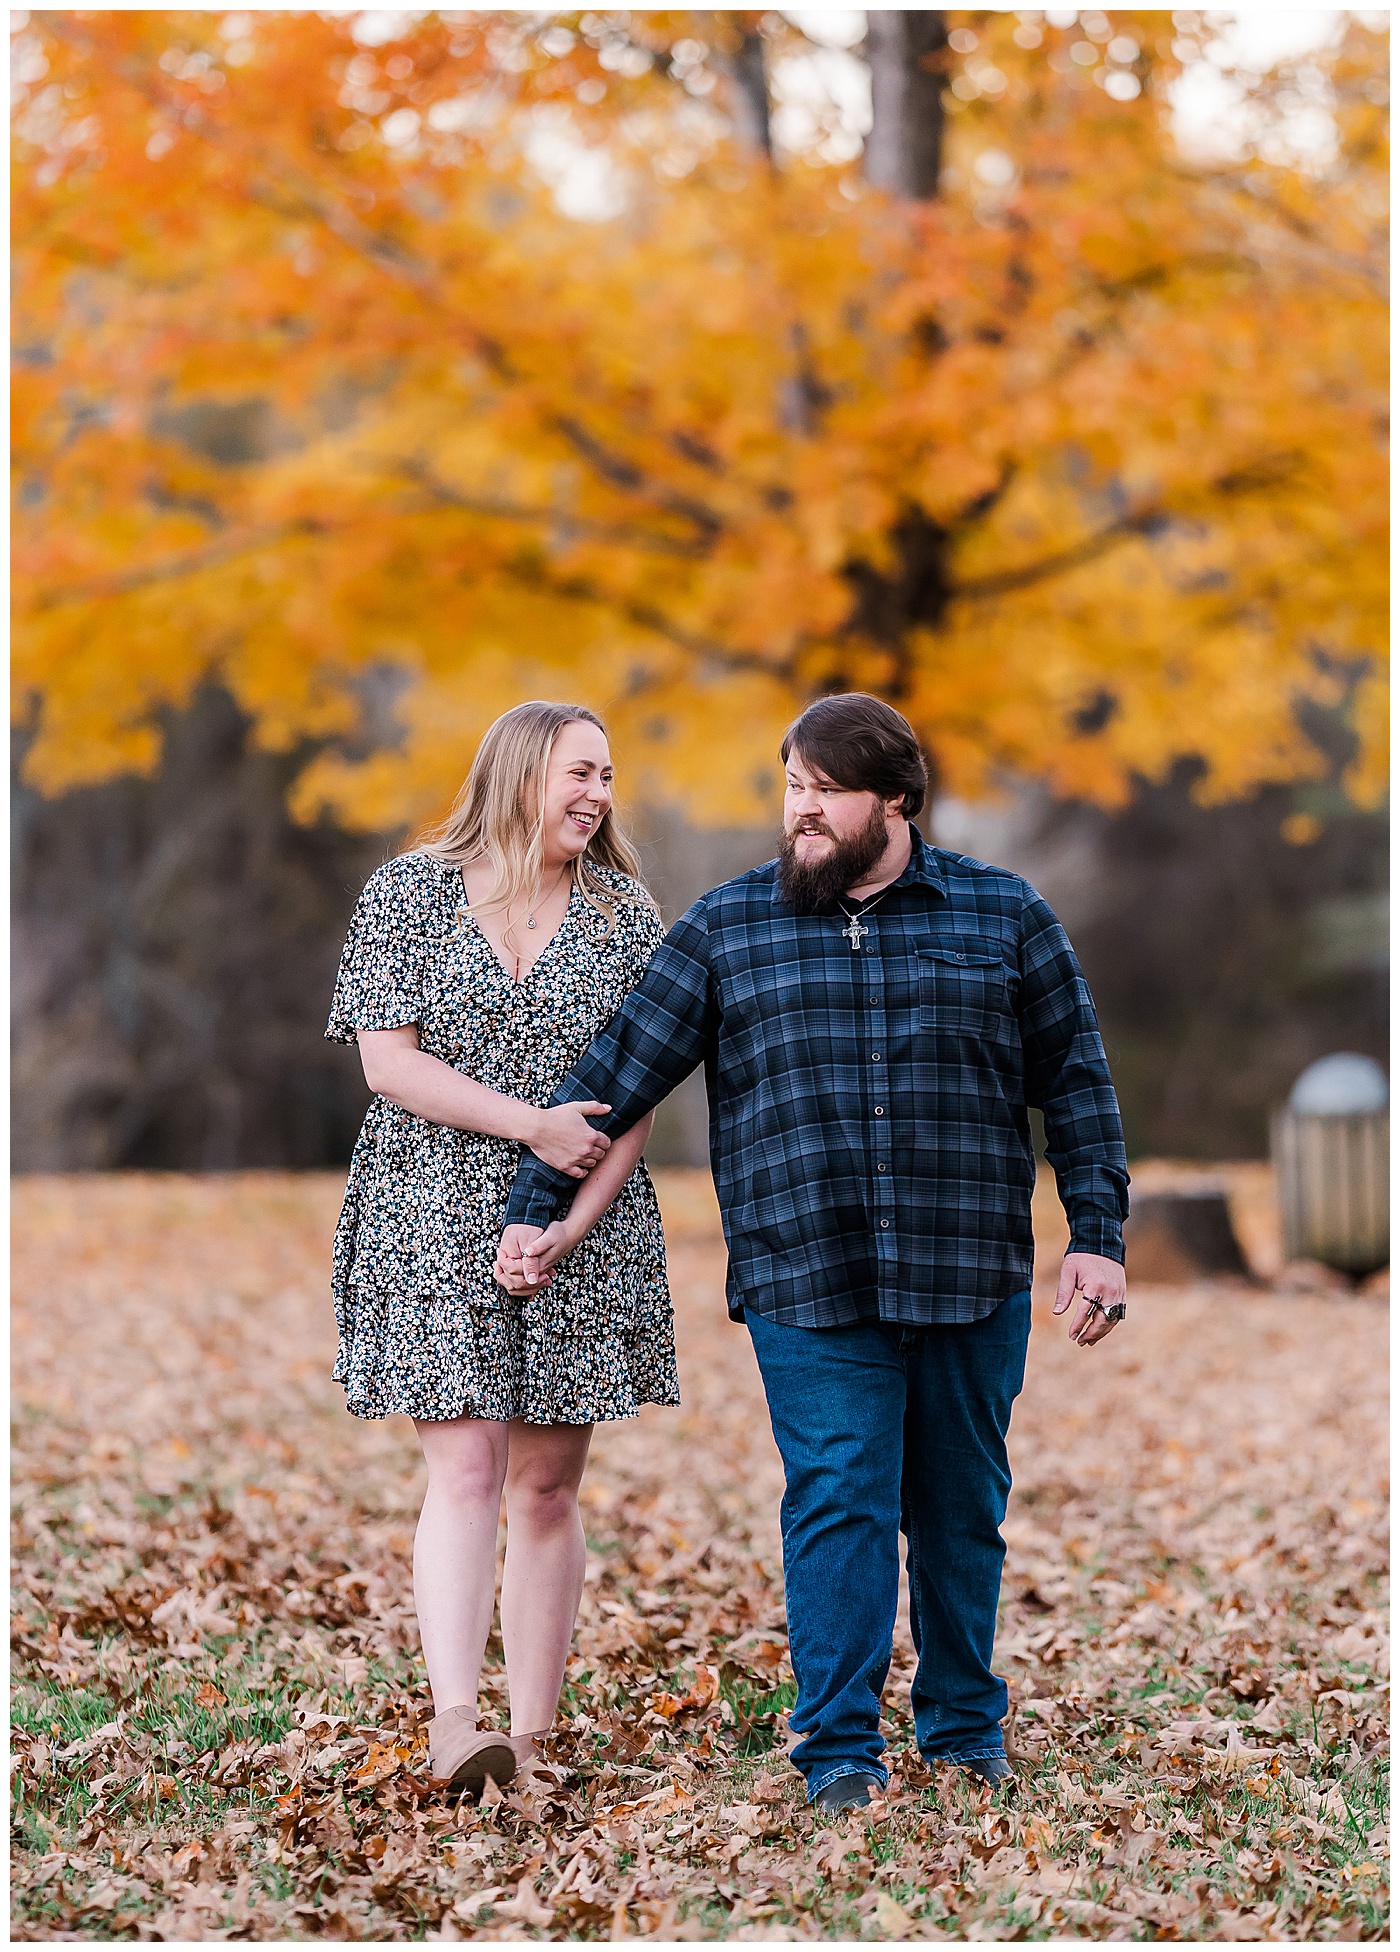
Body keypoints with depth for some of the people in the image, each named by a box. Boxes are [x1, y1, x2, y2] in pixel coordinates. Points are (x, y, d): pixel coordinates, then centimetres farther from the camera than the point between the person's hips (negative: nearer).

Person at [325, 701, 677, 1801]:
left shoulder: (624, 911, 7)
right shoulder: (409, 894, 2)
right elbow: (389, 1061, -6)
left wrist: (571, 1222, -11)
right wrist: (534, 1125, -13)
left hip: (585, 1230, 2)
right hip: (436, 1220, -2)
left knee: (548, 1485, 3)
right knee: (464, 1470, -13)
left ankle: (530, 1740, 8)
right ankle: (454, 1726, -20)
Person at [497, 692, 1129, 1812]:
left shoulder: (1005, 918, 6)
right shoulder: (729, 927, 7)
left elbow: (1078, 1087, 8)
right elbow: (619, 1069, 8)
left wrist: (1099, 1238, 2)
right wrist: (537, 1208, 5)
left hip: (972, 1279, 1)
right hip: (806, 1285, -1)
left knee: (963, 1507, 10)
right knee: (837, 1507, -5)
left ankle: (965, 1723, 25)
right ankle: (840, 1751, 2)